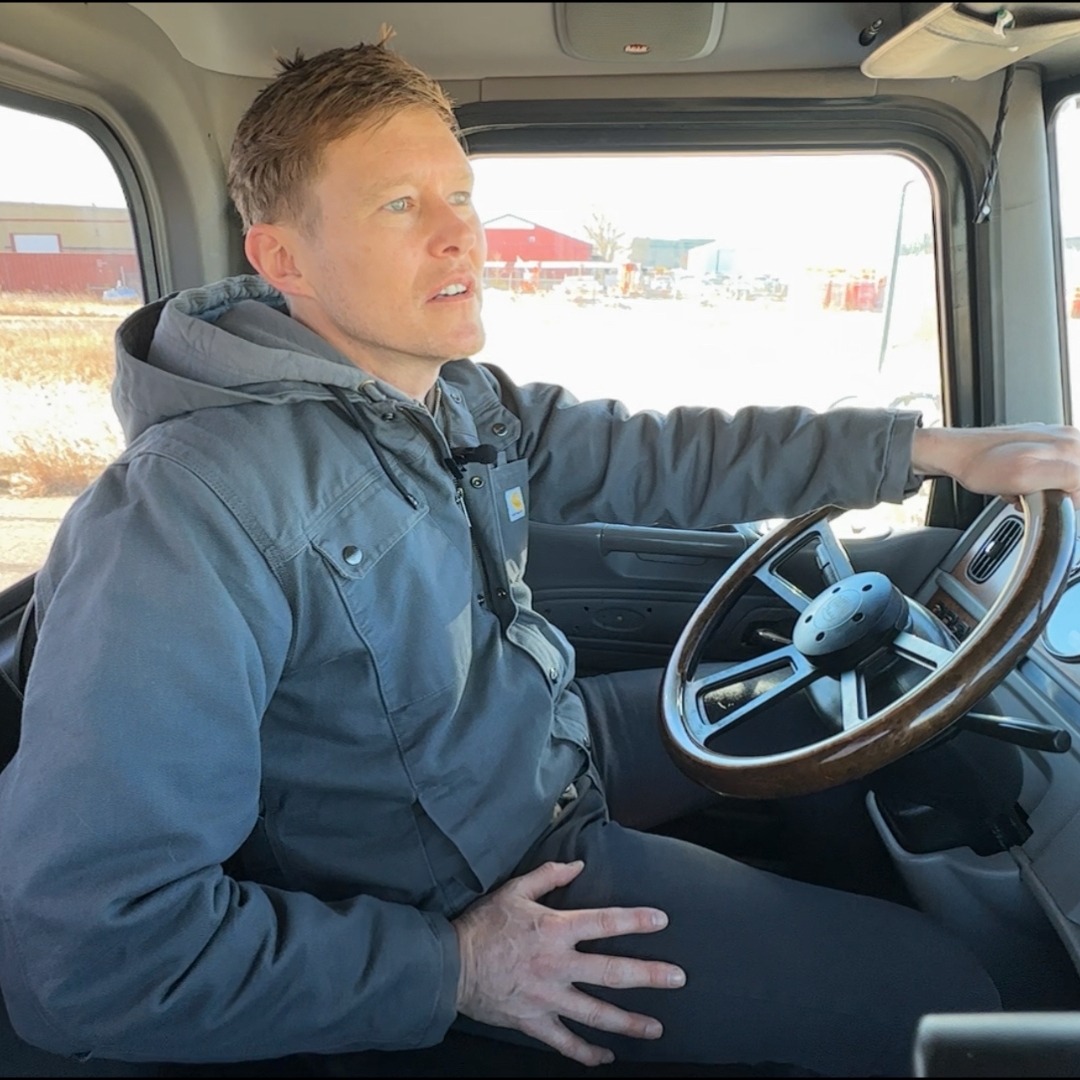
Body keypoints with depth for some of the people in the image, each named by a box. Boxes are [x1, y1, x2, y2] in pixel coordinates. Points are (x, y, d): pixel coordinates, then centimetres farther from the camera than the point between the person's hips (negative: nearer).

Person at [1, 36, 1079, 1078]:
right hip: (491, 890, -7)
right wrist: (451, 967, -24)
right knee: (939, 992, -4)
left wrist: (935, 447, -3)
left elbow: (663, 458, 1)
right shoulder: (192, 519, -30)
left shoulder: (464, 401, -5)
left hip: (558, 733, 8)